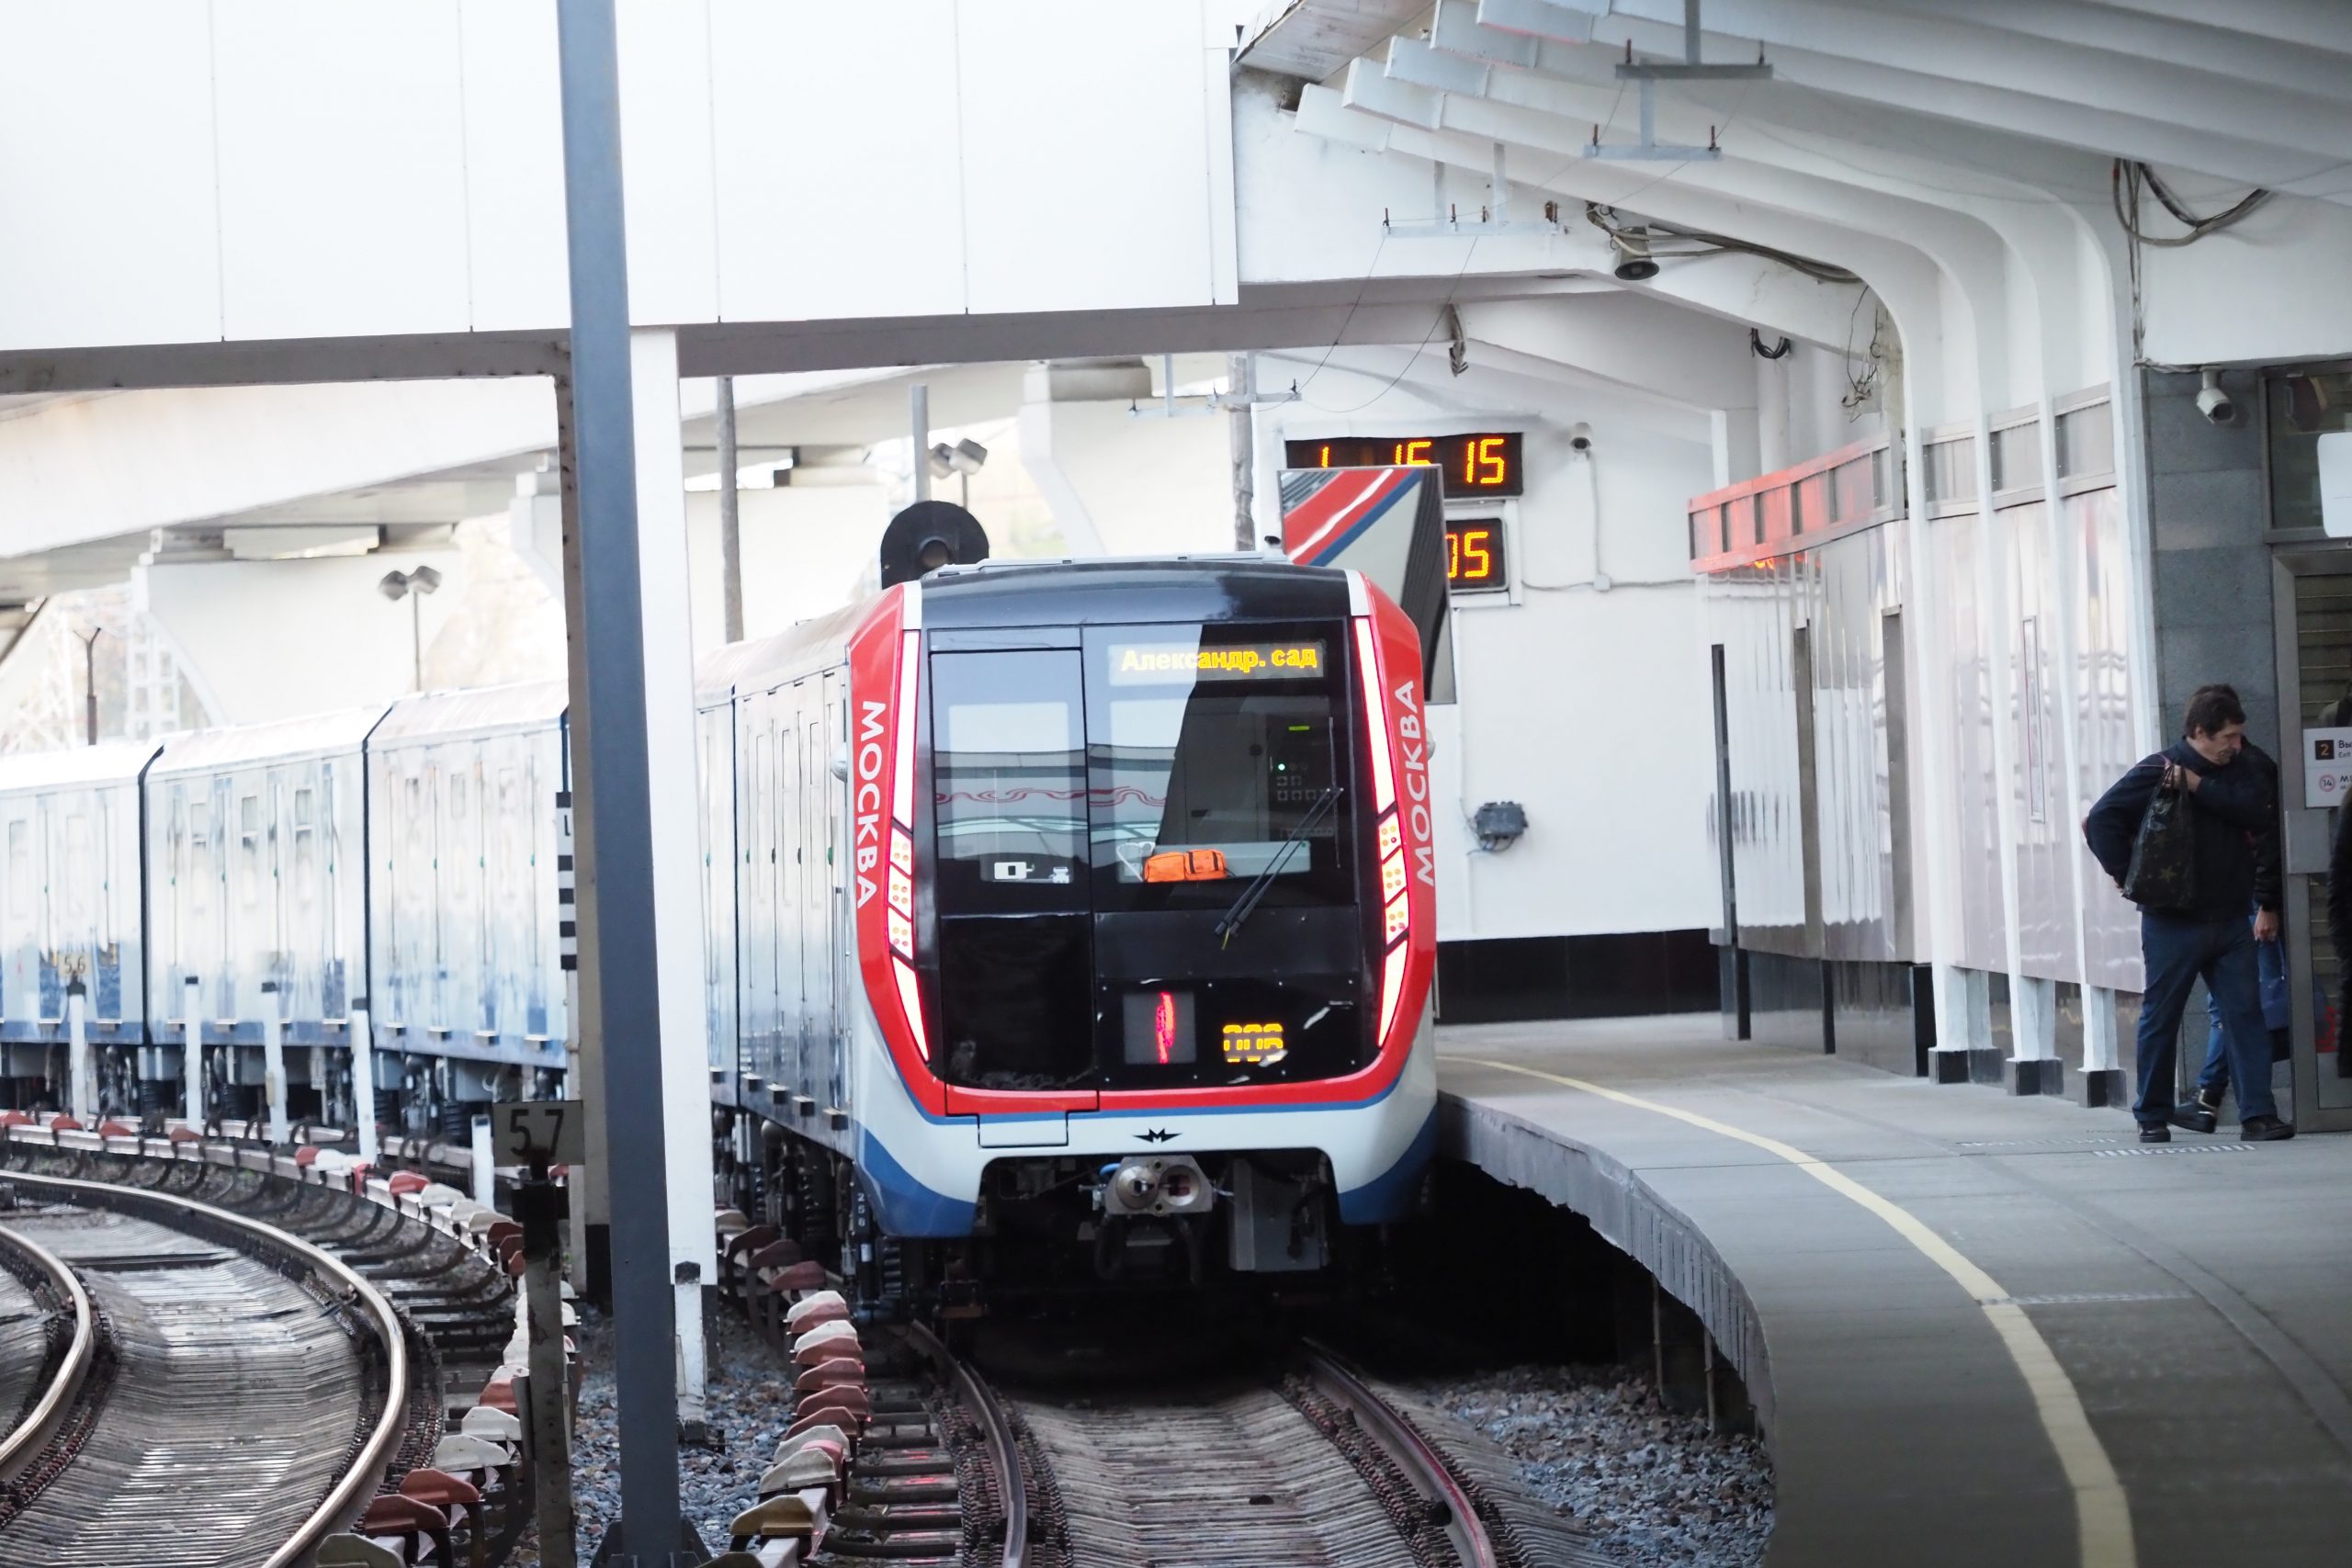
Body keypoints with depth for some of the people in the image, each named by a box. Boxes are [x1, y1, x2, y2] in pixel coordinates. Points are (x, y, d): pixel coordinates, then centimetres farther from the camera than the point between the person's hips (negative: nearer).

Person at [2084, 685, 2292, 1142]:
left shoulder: (2240, 772, 8)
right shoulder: (2156, 771, -7)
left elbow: (2258, 812, -12)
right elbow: (2101, 820, -10)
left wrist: (2197, 785, -16)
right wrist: (2126, 874, -11)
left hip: (2230, 920, 4)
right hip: (2172, 921, -4)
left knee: (2245, 1014, -3)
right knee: (2160, 1019, 4)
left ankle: (2257, 1114, -5)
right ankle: (2153, 1115, 16)